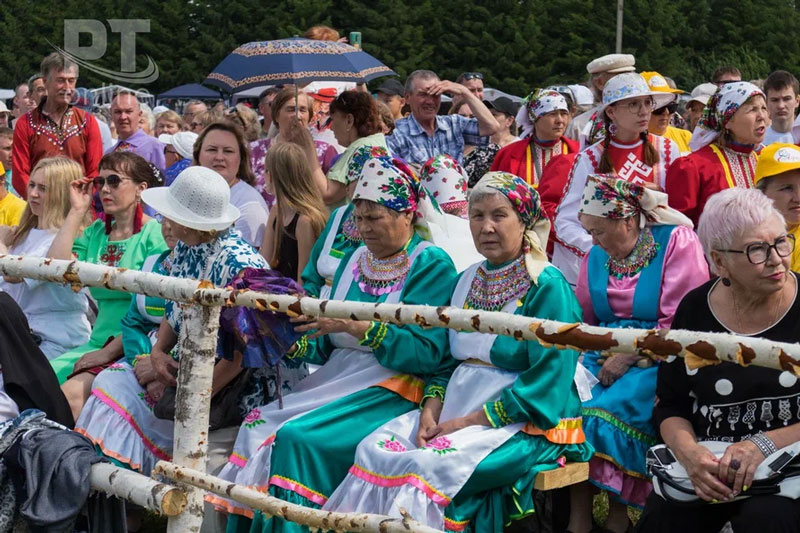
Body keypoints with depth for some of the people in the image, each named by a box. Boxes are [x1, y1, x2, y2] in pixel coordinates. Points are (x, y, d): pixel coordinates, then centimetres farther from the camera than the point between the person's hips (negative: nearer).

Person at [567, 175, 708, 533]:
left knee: (610, 412, -29)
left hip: (657, 360, -5)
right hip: (604, 355, 5)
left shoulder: (677, 241, -6)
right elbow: (582, 319, 17)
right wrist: (601, 354, -3)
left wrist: (628, 358, -17)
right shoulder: (597, 254, 11)